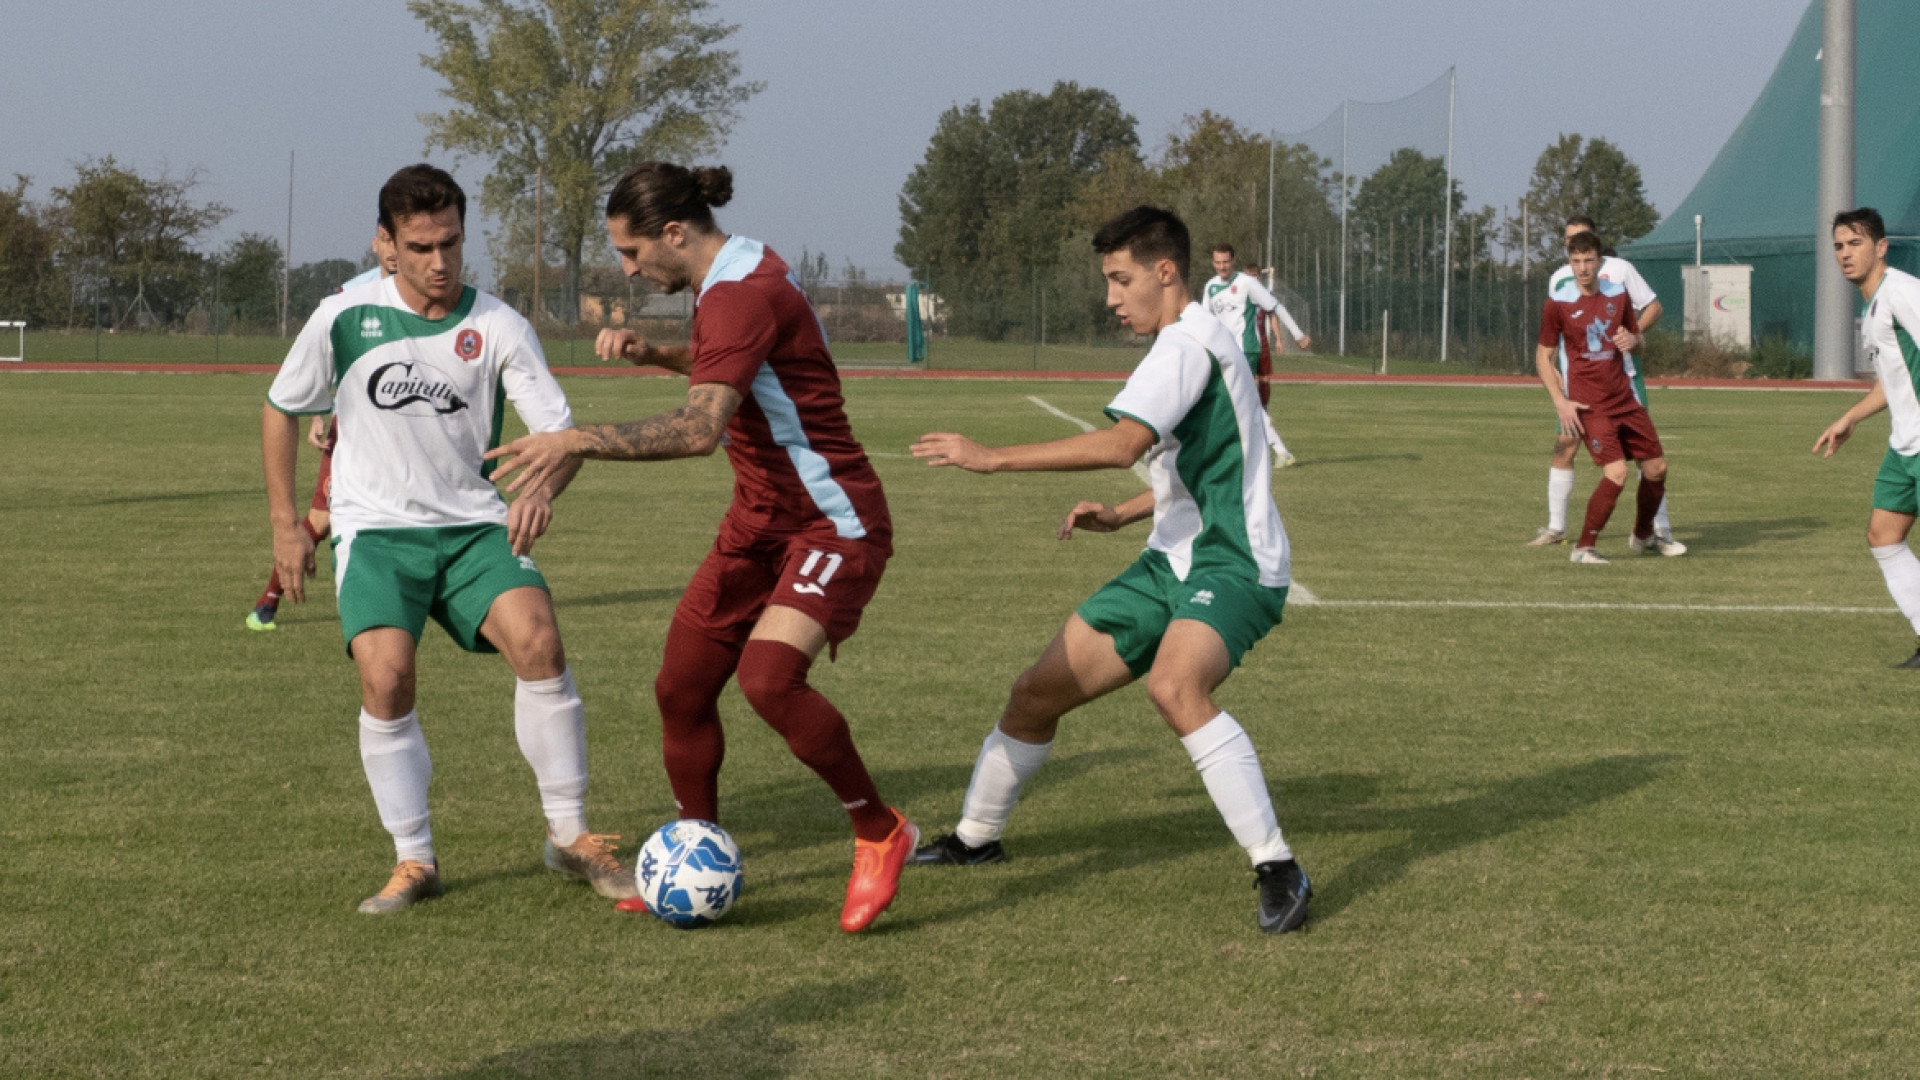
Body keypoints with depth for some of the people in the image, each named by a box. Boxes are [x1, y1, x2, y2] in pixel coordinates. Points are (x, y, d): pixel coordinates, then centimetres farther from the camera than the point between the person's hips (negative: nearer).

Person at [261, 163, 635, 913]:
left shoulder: (498, 328, -2)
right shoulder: (345, 319, -2)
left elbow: (561, 432, -5)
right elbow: (282, 409, 12)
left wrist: (544, 489, -28)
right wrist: (284, 523, 9)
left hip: (473, 525, 1)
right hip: (376, 529, -1)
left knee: (537, 639, -24)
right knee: (386, 676, -22)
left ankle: (570, 835, -10)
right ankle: (414, 862, -6)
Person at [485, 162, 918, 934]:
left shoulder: (742, 293, -23)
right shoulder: (732, 278, 8)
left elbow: (701, 429, -36)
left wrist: (576, 441, -38)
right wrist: (654, 354, 12)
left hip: (832, 525, -10)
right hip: (760, 519, 10)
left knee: (768, 676, -29)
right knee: (681, 688, 6)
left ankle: (880, 833, -9)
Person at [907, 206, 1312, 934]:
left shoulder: (1188, 343, -16)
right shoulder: (1187, 346, 17)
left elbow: (1122, 444, -30)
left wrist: (992, 458, -27)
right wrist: (1121, 515, 15)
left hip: (1231, 567, -10)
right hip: (1175, 562, 10)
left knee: (1174, 688, -38)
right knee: (1038, 692, 11)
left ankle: (1277, 869, -34)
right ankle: (975, 837, 32)